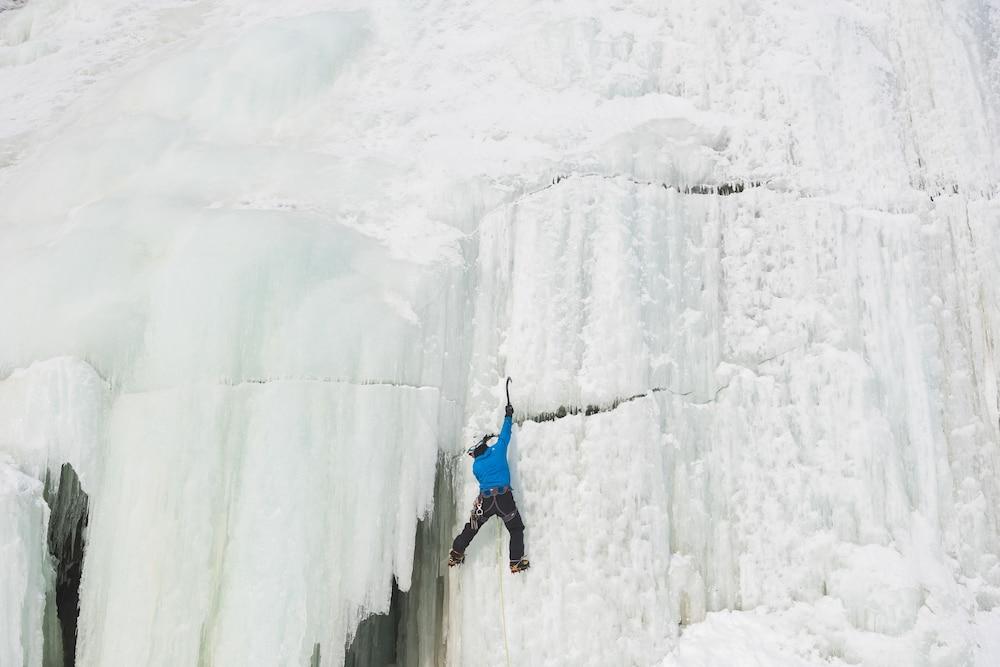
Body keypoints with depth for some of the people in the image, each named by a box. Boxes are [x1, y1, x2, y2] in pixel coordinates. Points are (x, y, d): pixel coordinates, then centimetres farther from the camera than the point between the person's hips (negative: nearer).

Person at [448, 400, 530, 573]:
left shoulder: (476, 466, 10)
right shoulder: (498, 450, 6)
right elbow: (505, 434, 17)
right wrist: (508, 415, 30)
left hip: (484, 500, 2)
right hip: (504, 497, -2)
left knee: (471, 528, 21)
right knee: (516, 529, 11)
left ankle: (456, 554, 25)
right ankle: (516, 562, 0)